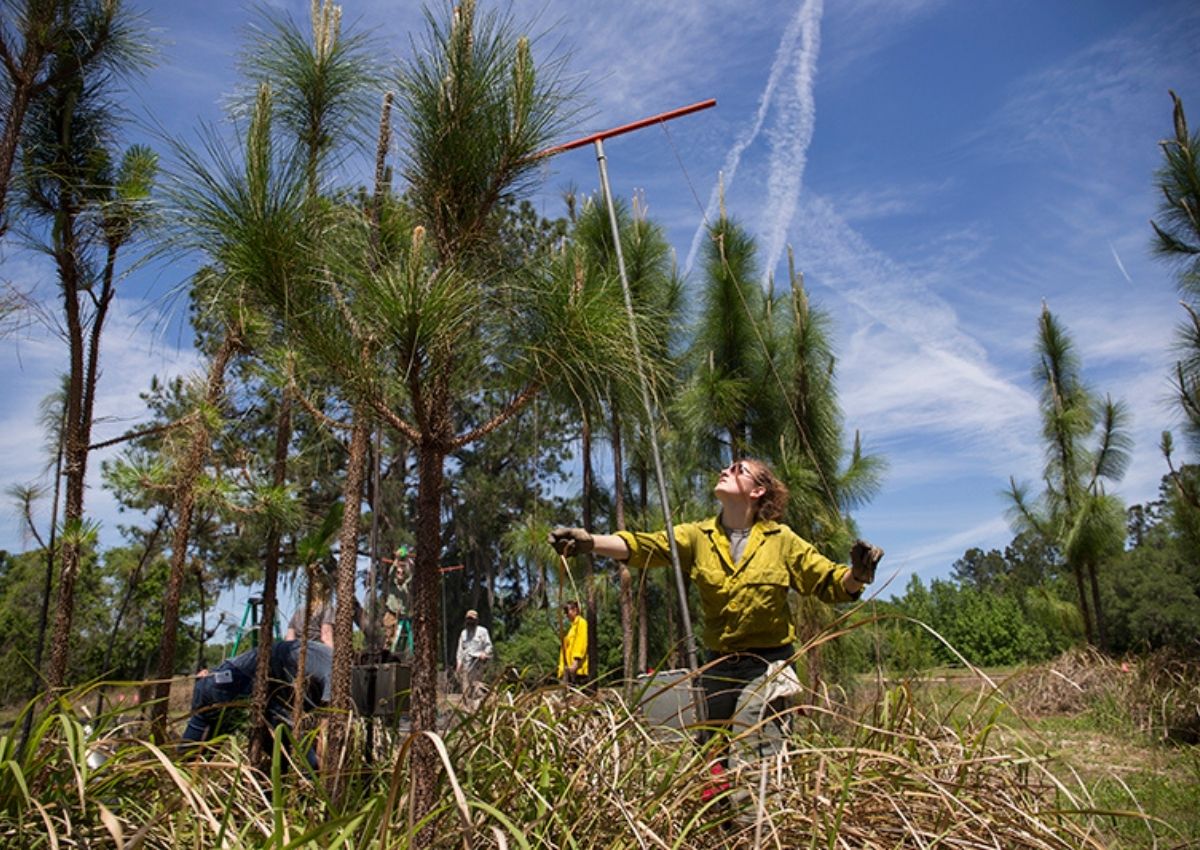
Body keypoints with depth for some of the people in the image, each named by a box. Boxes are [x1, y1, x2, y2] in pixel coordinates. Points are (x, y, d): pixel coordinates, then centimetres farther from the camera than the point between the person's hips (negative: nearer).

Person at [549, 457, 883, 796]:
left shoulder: (781, 540, -3)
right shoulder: (699, 537, -1)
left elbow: (830, 582, -1)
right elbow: (641, 546, -16)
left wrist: (856, 574, -24)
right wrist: (589, 541, -33)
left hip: (770, 663, -2)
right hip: (720, 665, 2)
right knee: (713, 756, 10)